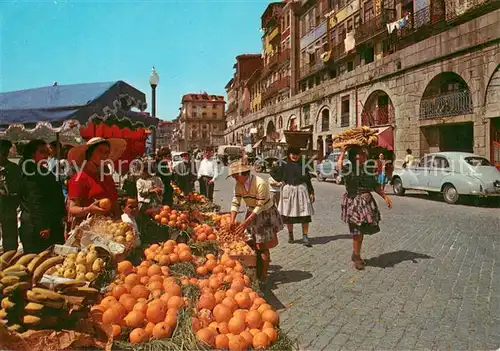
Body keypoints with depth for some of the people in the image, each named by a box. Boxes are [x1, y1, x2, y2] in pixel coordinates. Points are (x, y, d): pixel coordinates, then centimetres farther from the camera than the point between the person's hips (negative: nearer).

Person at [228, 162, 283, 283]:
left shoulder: (260, 183, -28)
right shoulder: (239, 185, -7)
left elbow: (260, 206, -27)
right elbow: (235, 202, -7)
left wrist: (246, 221, -29)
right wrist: (232, 219, -19)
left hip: (265, 215, -6)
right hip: (252, 214, 6)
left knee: (262, 247, -2)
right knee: (252, 246, 9)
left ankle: (263, 276, 11)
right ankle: (256, 273, 25)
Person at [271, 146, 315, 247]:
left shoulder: (303, 164, 7)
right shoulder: (284, 164, 1)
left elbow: (308, 178, 9)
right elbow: (273, 172, 10)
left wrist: (311, 192, 6)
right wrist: (281, 180, 3)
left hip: (302, 190, 1)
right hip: (288, 190, -1)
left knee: (305, 215, -3)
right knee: (289, 215, 8)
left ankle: (305, 237, 5)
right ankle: (290, 235, 25)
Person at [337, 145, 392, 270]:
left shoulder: (368, 169, 7)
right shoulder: (348, 168, -13)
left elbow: (375, 185, 16)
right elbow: (339, 166, -37)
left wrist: (385, 197, 12)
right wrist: (343, 152, -27)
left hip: (367, 201, 6)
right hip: (353, 202, -6)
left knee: (362, 231, 15)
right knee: (357, 231, 1)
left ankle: (355, 254, 34)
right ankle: (357, 257, 20)